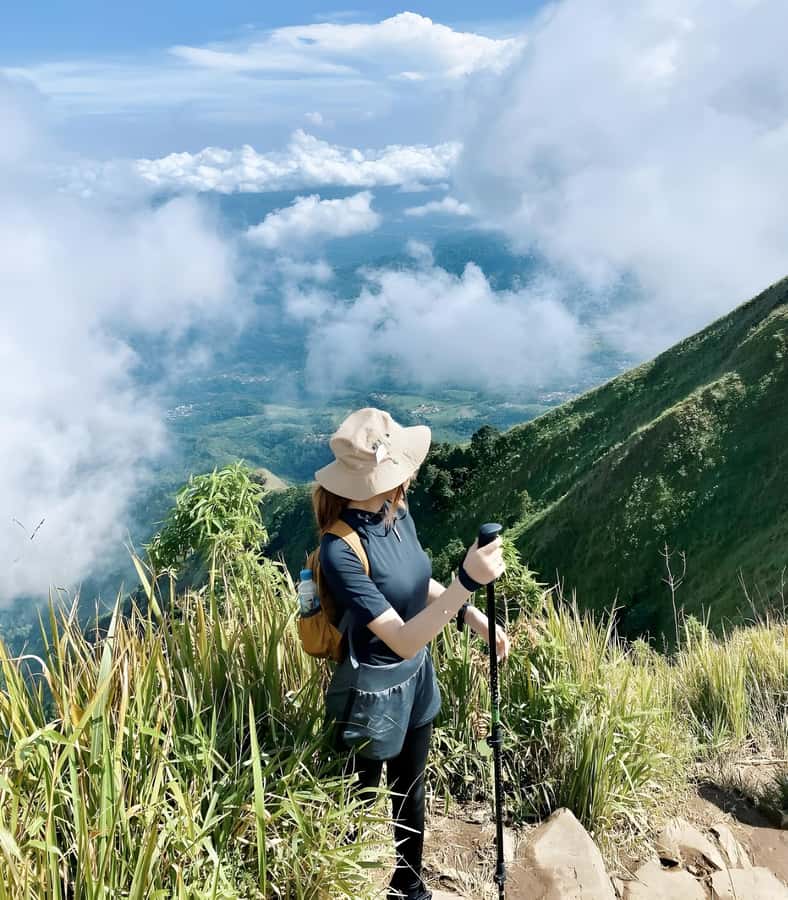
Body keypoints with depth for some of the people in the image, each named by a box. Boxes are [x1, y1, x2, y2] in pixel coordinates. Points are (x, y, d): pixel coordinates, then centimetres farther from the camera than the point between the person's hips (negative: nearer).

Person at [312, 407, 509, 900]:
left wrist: (477, 618, -1)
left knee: (411, 791, 27)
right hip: (372, 693, -7)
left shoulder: (399, 514, -8)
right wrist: (466, 582, -43)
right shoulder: (341, 549, -32)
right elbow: (402, 640, -33)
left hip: (418, 676, 7)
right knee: (361, 805, 19)